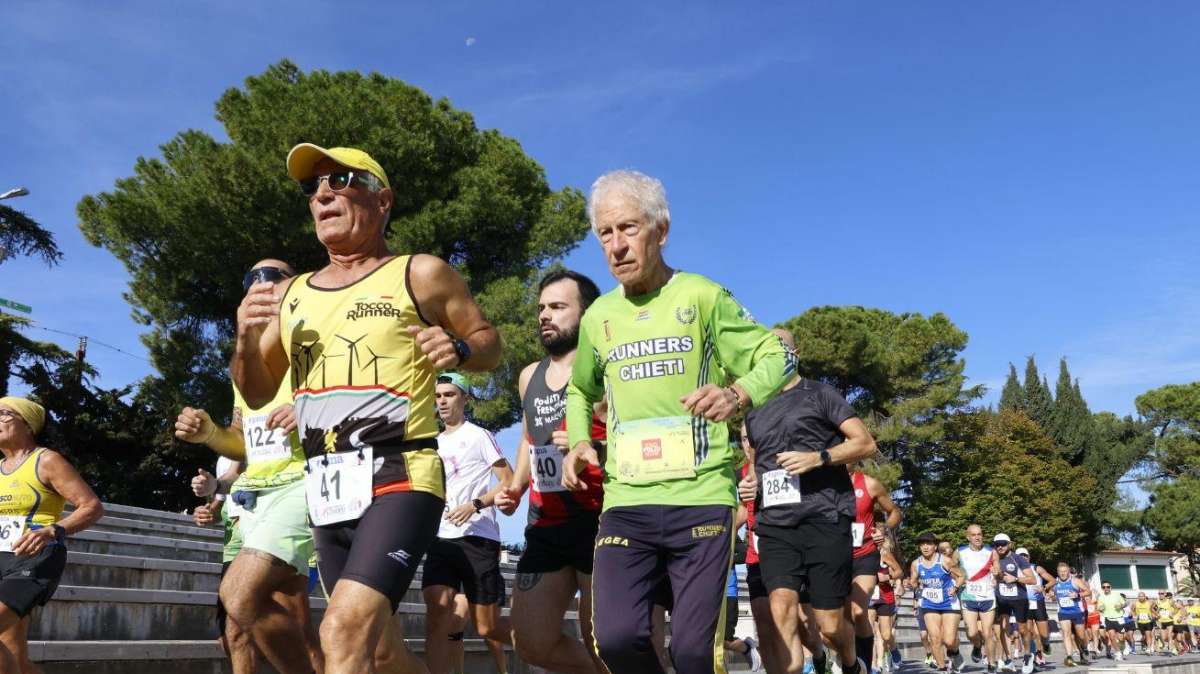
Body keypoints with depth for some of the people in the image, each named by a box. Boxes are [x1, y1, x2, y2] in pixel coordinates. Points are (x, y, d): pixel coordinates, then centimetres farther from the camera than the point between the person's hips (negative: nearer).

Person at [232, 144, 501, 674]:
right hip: (325, 493, 6)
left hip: (399, 479, -6)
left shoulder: (420, 276, 1)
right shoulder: (292, 296, 15)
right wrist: (246, 340, -1)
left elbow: (489, 343, 9)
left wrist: (458, 350, -14)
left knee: (344, 631, -23)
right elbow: (257, 395, 19)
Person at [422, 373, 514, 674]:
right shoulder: (434, 443, 20)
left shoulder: (478, 436, 1)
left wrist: (476, 505, -16)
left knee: (487, 628, 0)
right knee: (437, 614, -17)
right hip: (441, 539, 5)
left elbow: (510, 482, -3)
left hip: (477, 538, -5)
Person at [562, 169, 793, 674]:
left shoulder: (701, 297, -1)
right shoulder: (597, 317, 10)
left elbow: (776, 356, -1)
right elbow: (581, 390, 27)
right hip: (626, 502, 3)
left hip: (701, 499, -3)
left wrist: (737, 395, -22)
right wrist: (578, 443, 9)